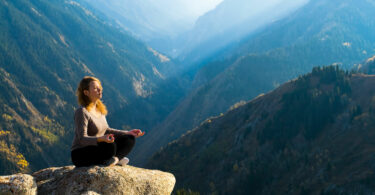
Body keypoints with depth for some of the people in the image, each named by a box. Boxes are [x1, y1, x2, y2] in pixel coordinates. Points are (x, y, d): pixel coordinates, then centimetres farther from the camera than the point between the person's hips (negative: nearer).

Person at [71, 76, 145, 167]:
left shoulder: (100, 108, 7)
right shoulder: (82, 112, -18)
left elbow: (106, 130, 19)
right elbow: (82, 139, -25)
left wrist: (128, 133, 12)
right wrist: (101, 139, -43)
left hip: (97, 149, 9)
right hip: (80, 155, -9)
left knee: (130, 139, -1)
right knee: (110, 146, -36)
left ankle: (115, 158, -18)